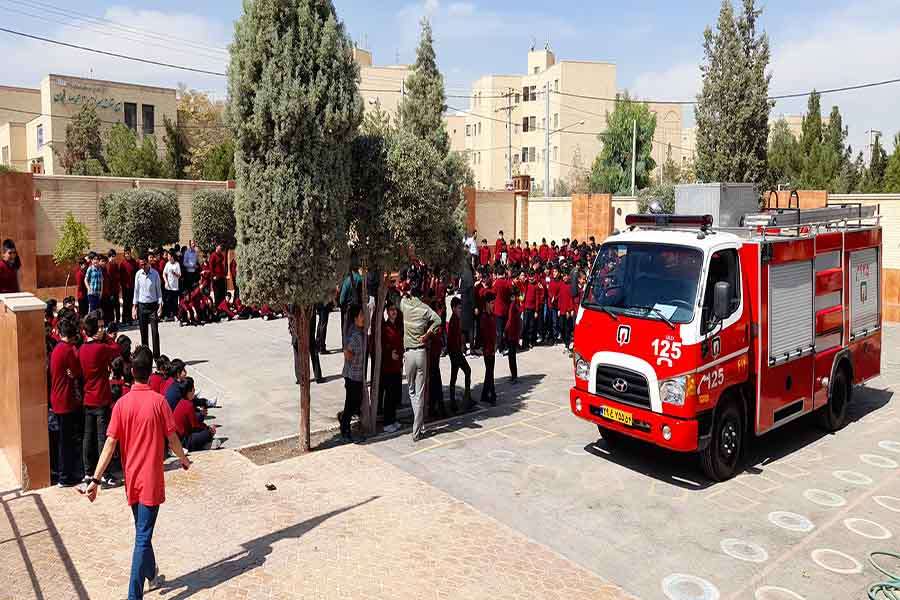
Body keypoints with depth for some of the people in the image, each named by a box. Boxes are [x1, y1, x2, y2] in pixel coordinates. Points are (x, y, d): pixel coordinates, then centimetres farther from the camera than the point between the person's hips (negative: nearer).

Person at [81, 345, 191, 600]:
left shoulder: (121, 403, -4)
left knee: (142, 530, 22)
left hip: (131, 479, 4)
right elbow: (172, 439, -6)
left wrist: (95, 479, -5)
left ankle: (151, 574, 40)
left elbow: (110, 444, -8)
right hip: (151, 480, -4)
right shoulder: (159, 401, -12)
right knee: (143, 537, 0)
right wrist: (184, 460, 12)